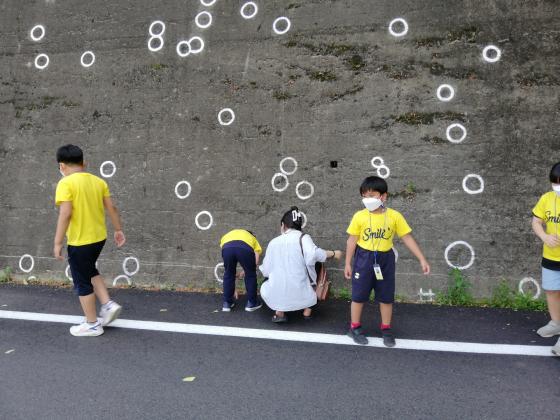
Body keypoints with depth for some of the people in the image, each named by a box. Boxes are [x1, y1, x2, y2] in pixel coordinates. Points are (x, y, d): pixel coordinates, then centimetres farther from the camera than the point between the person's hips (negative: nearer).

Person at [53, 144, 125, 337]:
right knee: (90, 271, 28)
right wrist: (118, 230, 16)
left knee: (82, 282, 8)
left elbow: (65, 214, -21)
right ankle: (108, 305, 18)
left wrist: (58, 243, -16)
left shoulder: (66, 183, -13)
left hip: (79, 241, -7)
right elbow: (111, 208, 6)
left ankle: (92, 325, 17)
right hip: (99, 237, 7)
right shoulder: (98, 181, 5)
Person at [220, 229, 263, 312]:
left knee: (228, 274, 27)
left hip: (227, 247, 2)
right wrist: (246, 271, 37)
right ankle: (251, 303, 34)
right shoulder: (252, 238, 39)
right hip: (245, 248, -2)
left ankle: (227, 303, 35)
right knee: (250, 275, 23)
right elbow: (255, 262, 20)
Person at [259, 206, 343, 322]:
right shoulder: (303, 238, -2)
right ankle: (307, 312, 26)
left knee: (265, 287, 37)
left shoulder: (273, 242, 7)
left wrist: (260, 268, 35)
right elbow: (314, 254, -20)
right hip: (300, 295, -1)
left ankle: (279, 312, 15)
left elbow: (266, 271, 12)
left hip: (276, 296, 2)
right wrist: (333, 254, -5)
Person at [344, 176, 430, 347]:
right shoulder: (359, 216, -8)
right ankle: (355, 327, 25)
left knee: (386, 297, 12)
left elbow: (408, 238, -2)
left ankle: (386, 329, 29)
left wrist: (422, 259, -4)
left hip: (385, 259, 1)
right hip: (364, 258, -1)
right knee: (359, 295, 7)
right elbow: (352, 241, 0)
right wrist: (348, 263, 2)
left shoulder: (394, 216, -7)